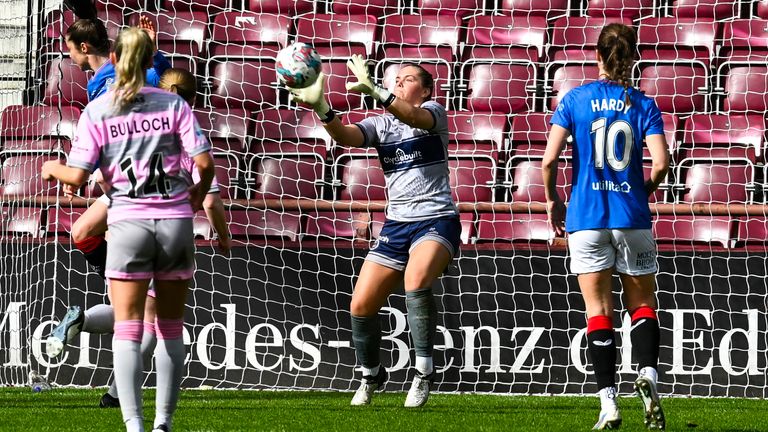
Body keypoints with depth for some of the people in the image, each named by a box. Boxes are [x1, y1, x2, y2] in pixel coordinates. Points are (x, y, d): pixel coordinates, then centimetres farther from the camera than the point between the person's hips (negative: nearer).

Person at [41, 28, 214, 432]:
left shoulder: (96, 111, -1)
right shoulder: (173, 104, 3)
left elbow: (77, 176, -5)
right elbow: (204, 161, -3)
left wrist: (52, 168, 17)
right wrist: (199, 192, 18)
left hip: (128, 222, -2)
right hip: (176, 220, 2)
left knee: (127, 330, 0)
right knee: (170, 329, 12)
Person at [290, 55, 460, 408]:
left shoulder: (434, 112, -2)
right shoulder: (380, 124, 11)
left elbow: (415, 117, -27)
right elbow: (346, 136, -9)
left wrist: (376, 93, -44)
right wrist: (322, 108, -30)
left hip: (437, 220, -6)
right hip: (396, 224, 6)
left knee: (416, 280, -34)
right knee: (361, 306, -2)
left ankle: (423, 371, -22)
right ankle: (371, 376, 24)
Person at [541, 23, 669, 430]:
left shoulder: (576, 99, 0)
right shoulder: (643, 104, 0)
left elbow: (549, 158, -8)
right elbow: (660, 162, -10)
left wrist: (552, 200, 8)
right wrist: (645, 191, 11)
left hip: (586, 216, 0)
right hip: (631, 216, 0)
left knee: (598, 309, 4)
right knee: (642, 304, 12)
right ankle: (647, 372, -15)